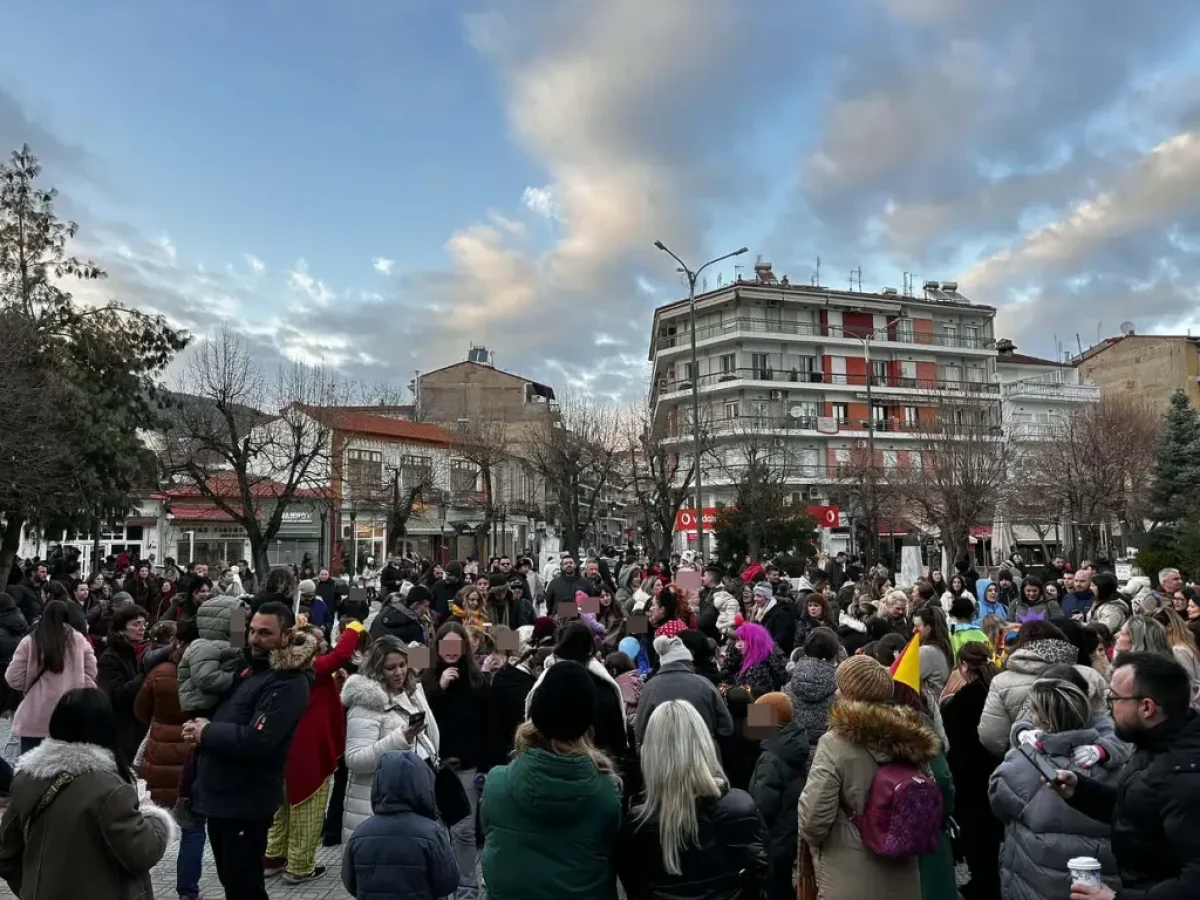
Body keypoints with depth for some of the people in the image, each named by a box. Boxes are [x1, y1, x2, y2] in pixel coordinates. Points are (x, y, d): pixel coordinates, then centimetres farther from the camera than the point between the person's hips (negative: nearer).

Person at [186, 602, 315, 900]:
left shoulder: (289, 683, -20)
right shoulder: (252, 669, 11)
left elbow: (256, 741, -28)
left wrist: (205, 732, -15)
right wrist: (201, 727, -1)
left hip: (246, 801, -9)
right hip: (220, 792, 9)